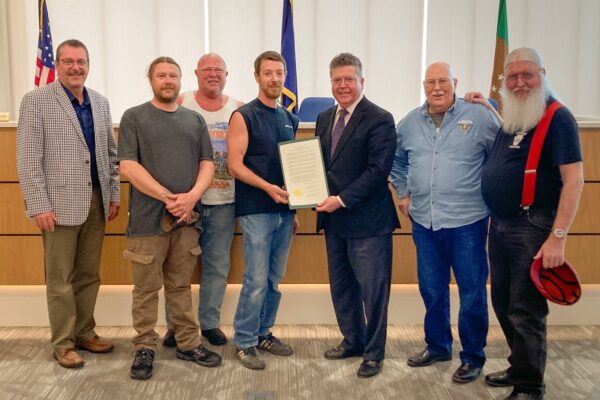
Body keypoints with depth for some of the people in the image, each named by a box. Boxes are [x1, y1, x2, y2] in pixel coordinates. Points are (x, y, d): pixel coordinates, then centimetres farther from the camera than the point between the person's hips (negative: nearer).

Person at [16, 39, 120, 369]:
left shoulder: (100, 102, 11)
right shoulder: (36, 100, -4)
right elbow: (28, 160, -9)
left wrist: (113, 195, 9)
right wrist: (39, 206, -13)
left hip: (96, 202, 5)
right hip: (60, 204, -5)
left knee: (89, 275, 12)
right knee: (60, 279, 5)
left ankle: (85, 333, 25)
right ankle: (63, 343, 17)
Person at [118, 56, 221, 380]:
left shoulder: (195, 120, 13)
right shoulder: (134, 117, 2)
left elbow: (207, 163, 8)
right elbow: (128, 166, -8)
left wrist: (192, 196, -10)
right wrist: (168, 198, -13)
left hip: (187, 217, 3)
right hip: (148, 217, -3)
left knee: (180, 286, 13)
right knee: (146, 288, 5)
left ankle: (188, 344, 22)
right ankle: (145, 349, 17)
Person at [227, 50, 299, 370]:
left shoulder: (289, 119, 14)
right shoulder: (243, 116, -5)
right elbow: (235, 165, -11)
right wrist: (267, 187, -23)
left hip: (284, 210, 6)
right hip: (256, 210, -6)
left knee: (274, 279, 12)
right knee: (257, 280, -5)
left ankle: (264, 333, 26)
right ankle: (244, 342, 9)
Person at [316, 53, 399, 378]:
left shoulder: (380, 119, -10)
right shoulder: (325, 119, 12)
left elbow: (378, 170, -18)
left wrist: (342, 200, -20)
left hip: (367, 220, -7)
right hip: (333, 218, 7)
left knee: (372, 289, 4)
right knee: (341, 287, 17)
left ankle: (373, 352, 20)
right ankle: (352, 340, 34)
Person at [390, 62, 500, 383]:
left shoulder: (479, 117, -6)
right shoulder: (410, 122, 7)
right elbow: (397, 161, 22)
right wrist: (403, 194, 15)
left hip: (467, 222, -4)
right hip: (424, 222, 4)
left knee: (472, 292, 5)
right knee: (431, 290, 16)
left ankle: (472, 357, 22)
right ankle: (437, 347, 34)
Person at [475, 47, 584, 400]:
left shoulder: (558, 117, -12)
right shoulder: (510, 117, 11)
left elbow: (574, 179, -18)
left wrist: (558, 237, -25)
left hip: (532, 226, -8)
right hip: (500, 225, 8)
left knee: (525, 311, -2)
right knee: (503, 302, 17)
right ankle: (520, 367, 34)